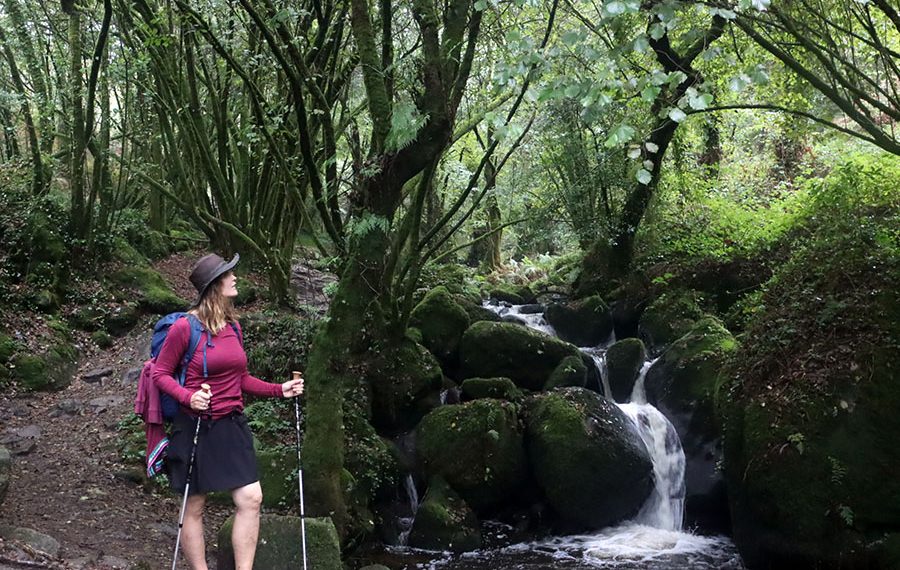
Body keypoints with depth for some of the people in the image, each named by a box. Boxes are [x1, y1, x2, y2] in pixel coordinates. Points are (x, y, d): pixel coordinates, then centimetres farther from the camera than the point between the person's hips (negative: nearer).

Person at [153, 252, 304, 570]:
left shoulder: (233, 326, 8)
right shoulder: (185, 327, -12)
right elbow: (161, 374, -6)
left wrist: (279, 390, 6)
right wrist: (188, 397, -22)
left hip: (231, 425, 6)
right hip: (196, 426, -6)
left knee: (251, 499, -4)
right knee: (194, 508, 5)